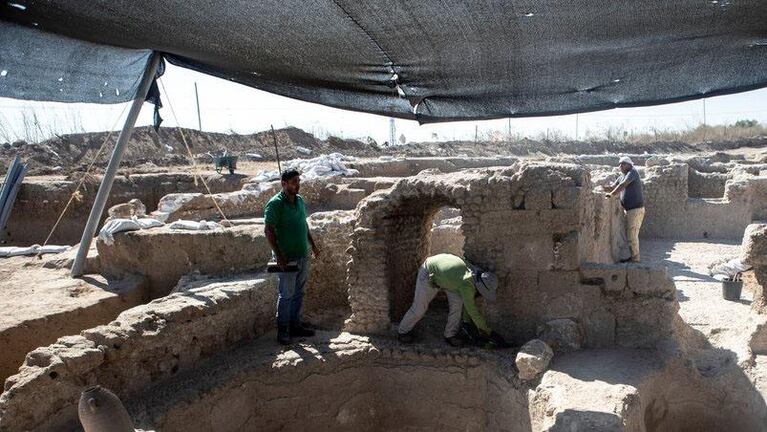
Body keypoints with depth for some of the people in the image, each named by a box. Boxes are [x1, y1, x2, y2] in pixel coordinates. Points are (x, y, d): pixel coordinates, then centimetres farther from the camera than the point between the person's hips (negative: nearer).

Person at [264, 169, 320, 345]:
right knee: (286, 295, 0)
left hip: (303, 255, 7)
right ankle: (283, 331, 12)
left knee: (299, 293, 14)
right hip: (287, 258, -7)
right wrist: (279, 256, -20)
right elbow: (268, 231, -16)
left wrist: (313, 245, 18)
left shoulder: (299, 200, 9)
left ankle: (295, 326, 25)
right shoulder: (275, 203, -14)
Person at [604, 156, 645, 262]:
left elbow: (623, 185, -22)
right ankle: (635, 256, 21)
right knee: (630, 234, 13)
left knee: (632, 234, -6)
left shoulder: (632, 172, -10)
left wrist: (611, 194, -21)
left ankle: (635, 257, 2)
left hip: (635, 209, -9)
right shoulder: (622, 176, 17)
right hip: (630, 210, 9)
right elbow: (612, 188, 15)